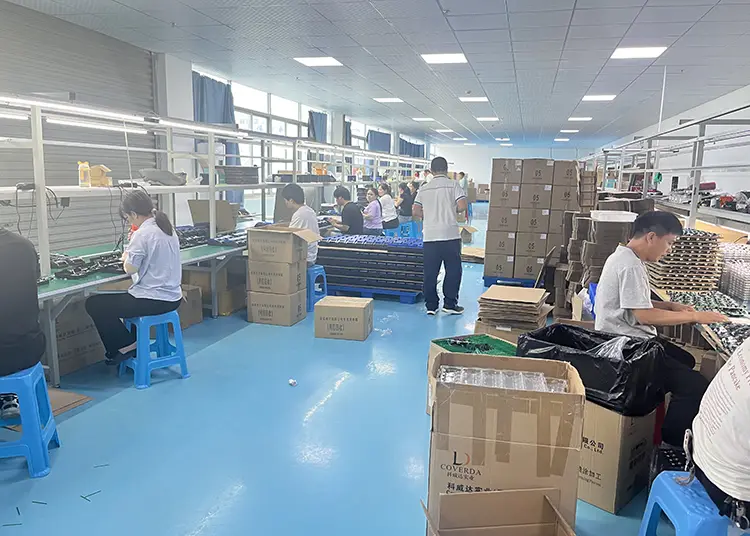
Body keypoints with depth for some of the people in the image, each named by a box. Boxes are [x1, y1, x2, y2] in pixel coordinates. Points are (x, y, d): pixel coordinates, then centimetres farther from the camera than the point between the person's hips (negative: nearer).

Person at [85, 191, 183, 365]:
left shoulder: (143, 234, -18)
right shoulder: (168, 228, 7)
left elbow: (130, 269, -15)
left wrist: (126, 257, 5)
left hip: (153, 300, -9)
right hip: (172, 298, 9)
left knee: (93, 304, 5)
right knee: (129, 297, 36)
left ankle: (126, 345, 11)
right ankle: (134, 344, 33)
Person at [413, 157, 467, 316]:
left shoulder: (424, 188, 9)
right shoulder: (453, 185, -1)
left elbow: (415, 211, 7)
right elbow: (462, 206, -12)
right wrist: (452, 209, 9)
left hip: (429, 236, 4)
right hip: (450, 235, -3)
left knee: (430, 272, 7)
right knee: (453, 270, 7)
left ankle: (431, 305, 12)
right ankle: (450, 304, 9)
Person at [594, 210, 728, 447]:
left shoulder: (624, 256, 12)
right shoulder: (631, 266, -21)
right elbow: (644, 315, -23)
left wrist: (671, 306, 10)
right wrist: (694, 316, -15)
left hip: (628, 339, 11)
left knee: (686, 361, 26)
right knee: (697, 387, -16)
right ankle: (670, 443, -1)